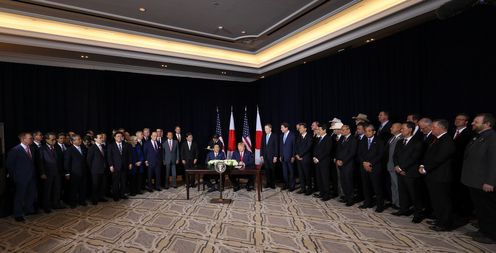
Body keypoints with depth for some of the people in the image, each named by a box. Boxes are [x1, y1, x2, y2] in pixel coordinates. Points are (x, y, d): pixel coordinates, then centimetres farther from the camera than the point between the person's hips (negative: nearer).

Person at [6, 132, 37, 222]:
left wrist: (34, 173, 9)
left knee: (32, 194, 15)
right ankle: (18, 215, 15)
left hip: (32, 177, 6)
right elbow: (10, 164, -6)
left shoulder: (32, 149, 8)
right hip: (21, 178, -6)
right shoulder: (15, 150, -11)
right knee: (20, 196, 3)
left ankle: (30, 209, 31)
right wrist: (14, 176, -4)